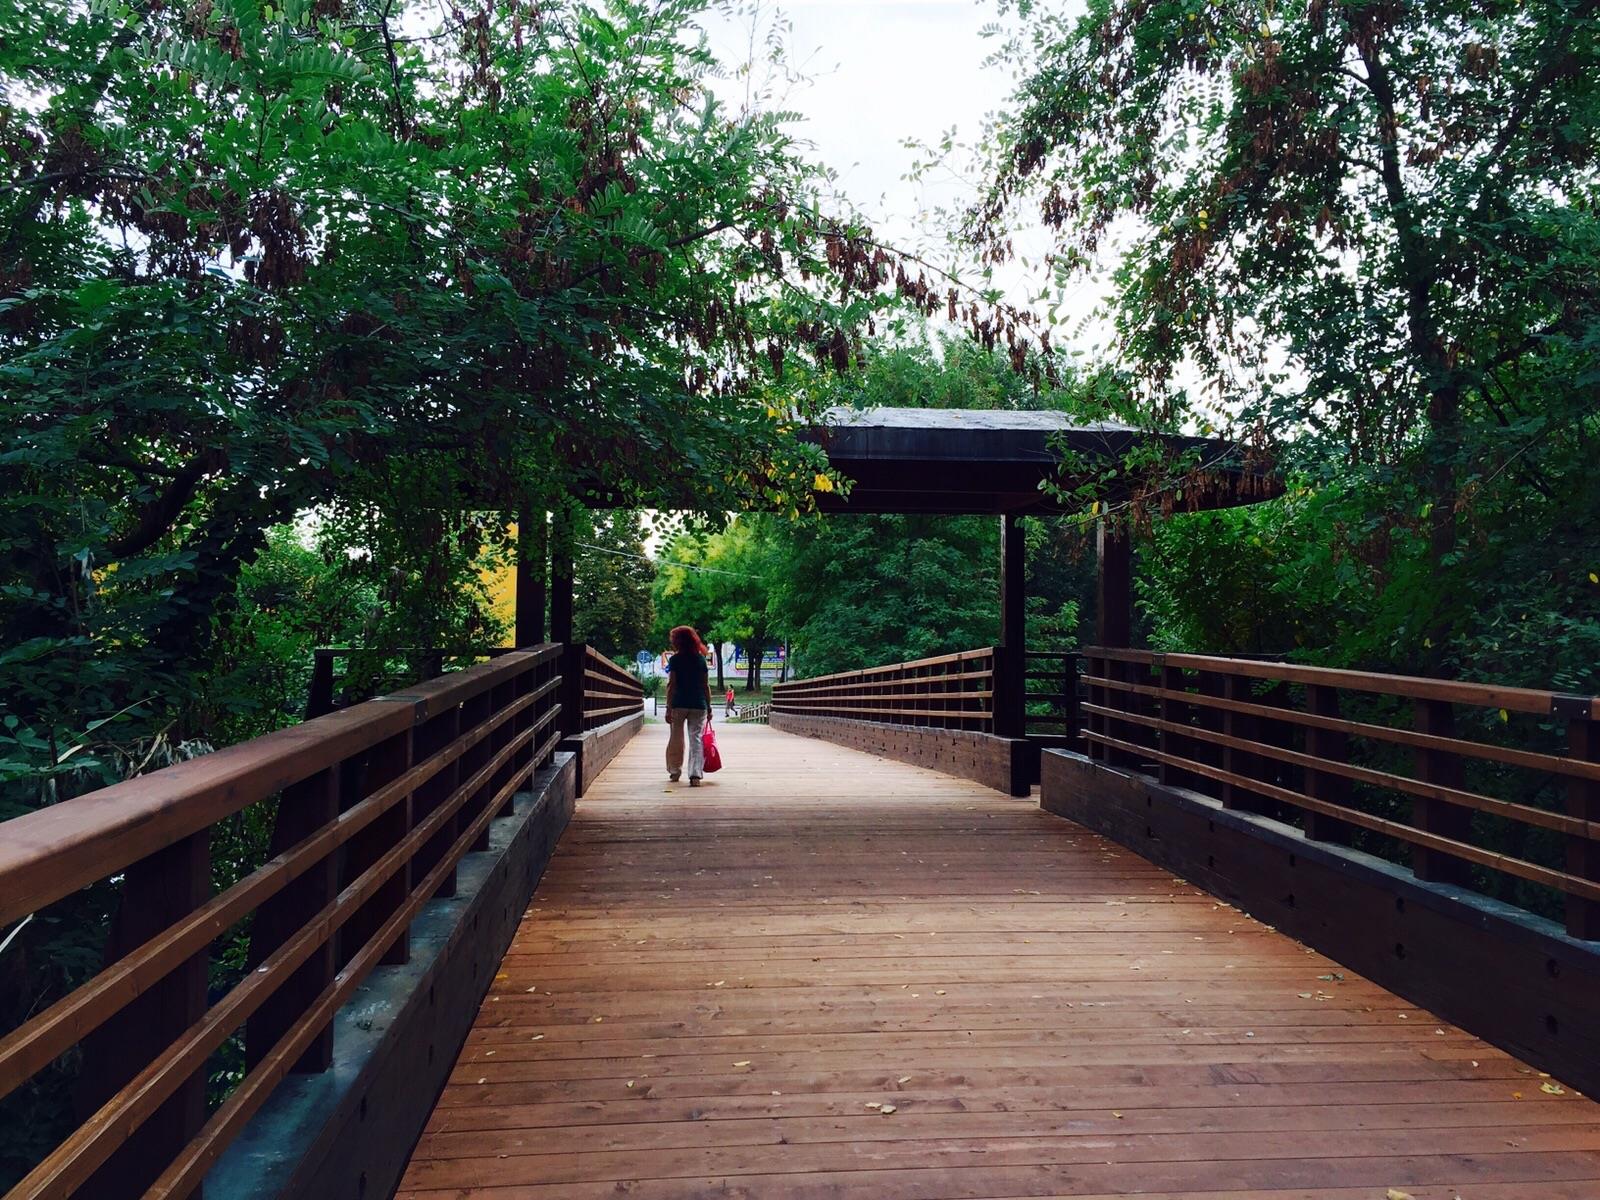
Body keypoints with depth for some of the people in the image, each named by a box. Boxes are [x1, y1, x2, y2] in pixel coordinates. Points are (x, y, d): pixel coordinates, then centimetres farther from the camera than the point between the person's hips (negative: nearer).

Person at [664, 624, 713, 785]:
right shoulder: (701, 659, 7)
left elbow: (671, 685, -6)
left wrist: (668, 708, -6)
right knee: (696, 740, 0)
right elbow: (706, 686, 7)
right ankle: (695, 774, -12)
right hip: (699, 705, 2)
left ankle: (674, 771, 24)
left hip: (679, 704, -2)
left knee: (676, 739, 12)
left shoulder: (675, 659, -3)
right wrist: (709, 707, 12)